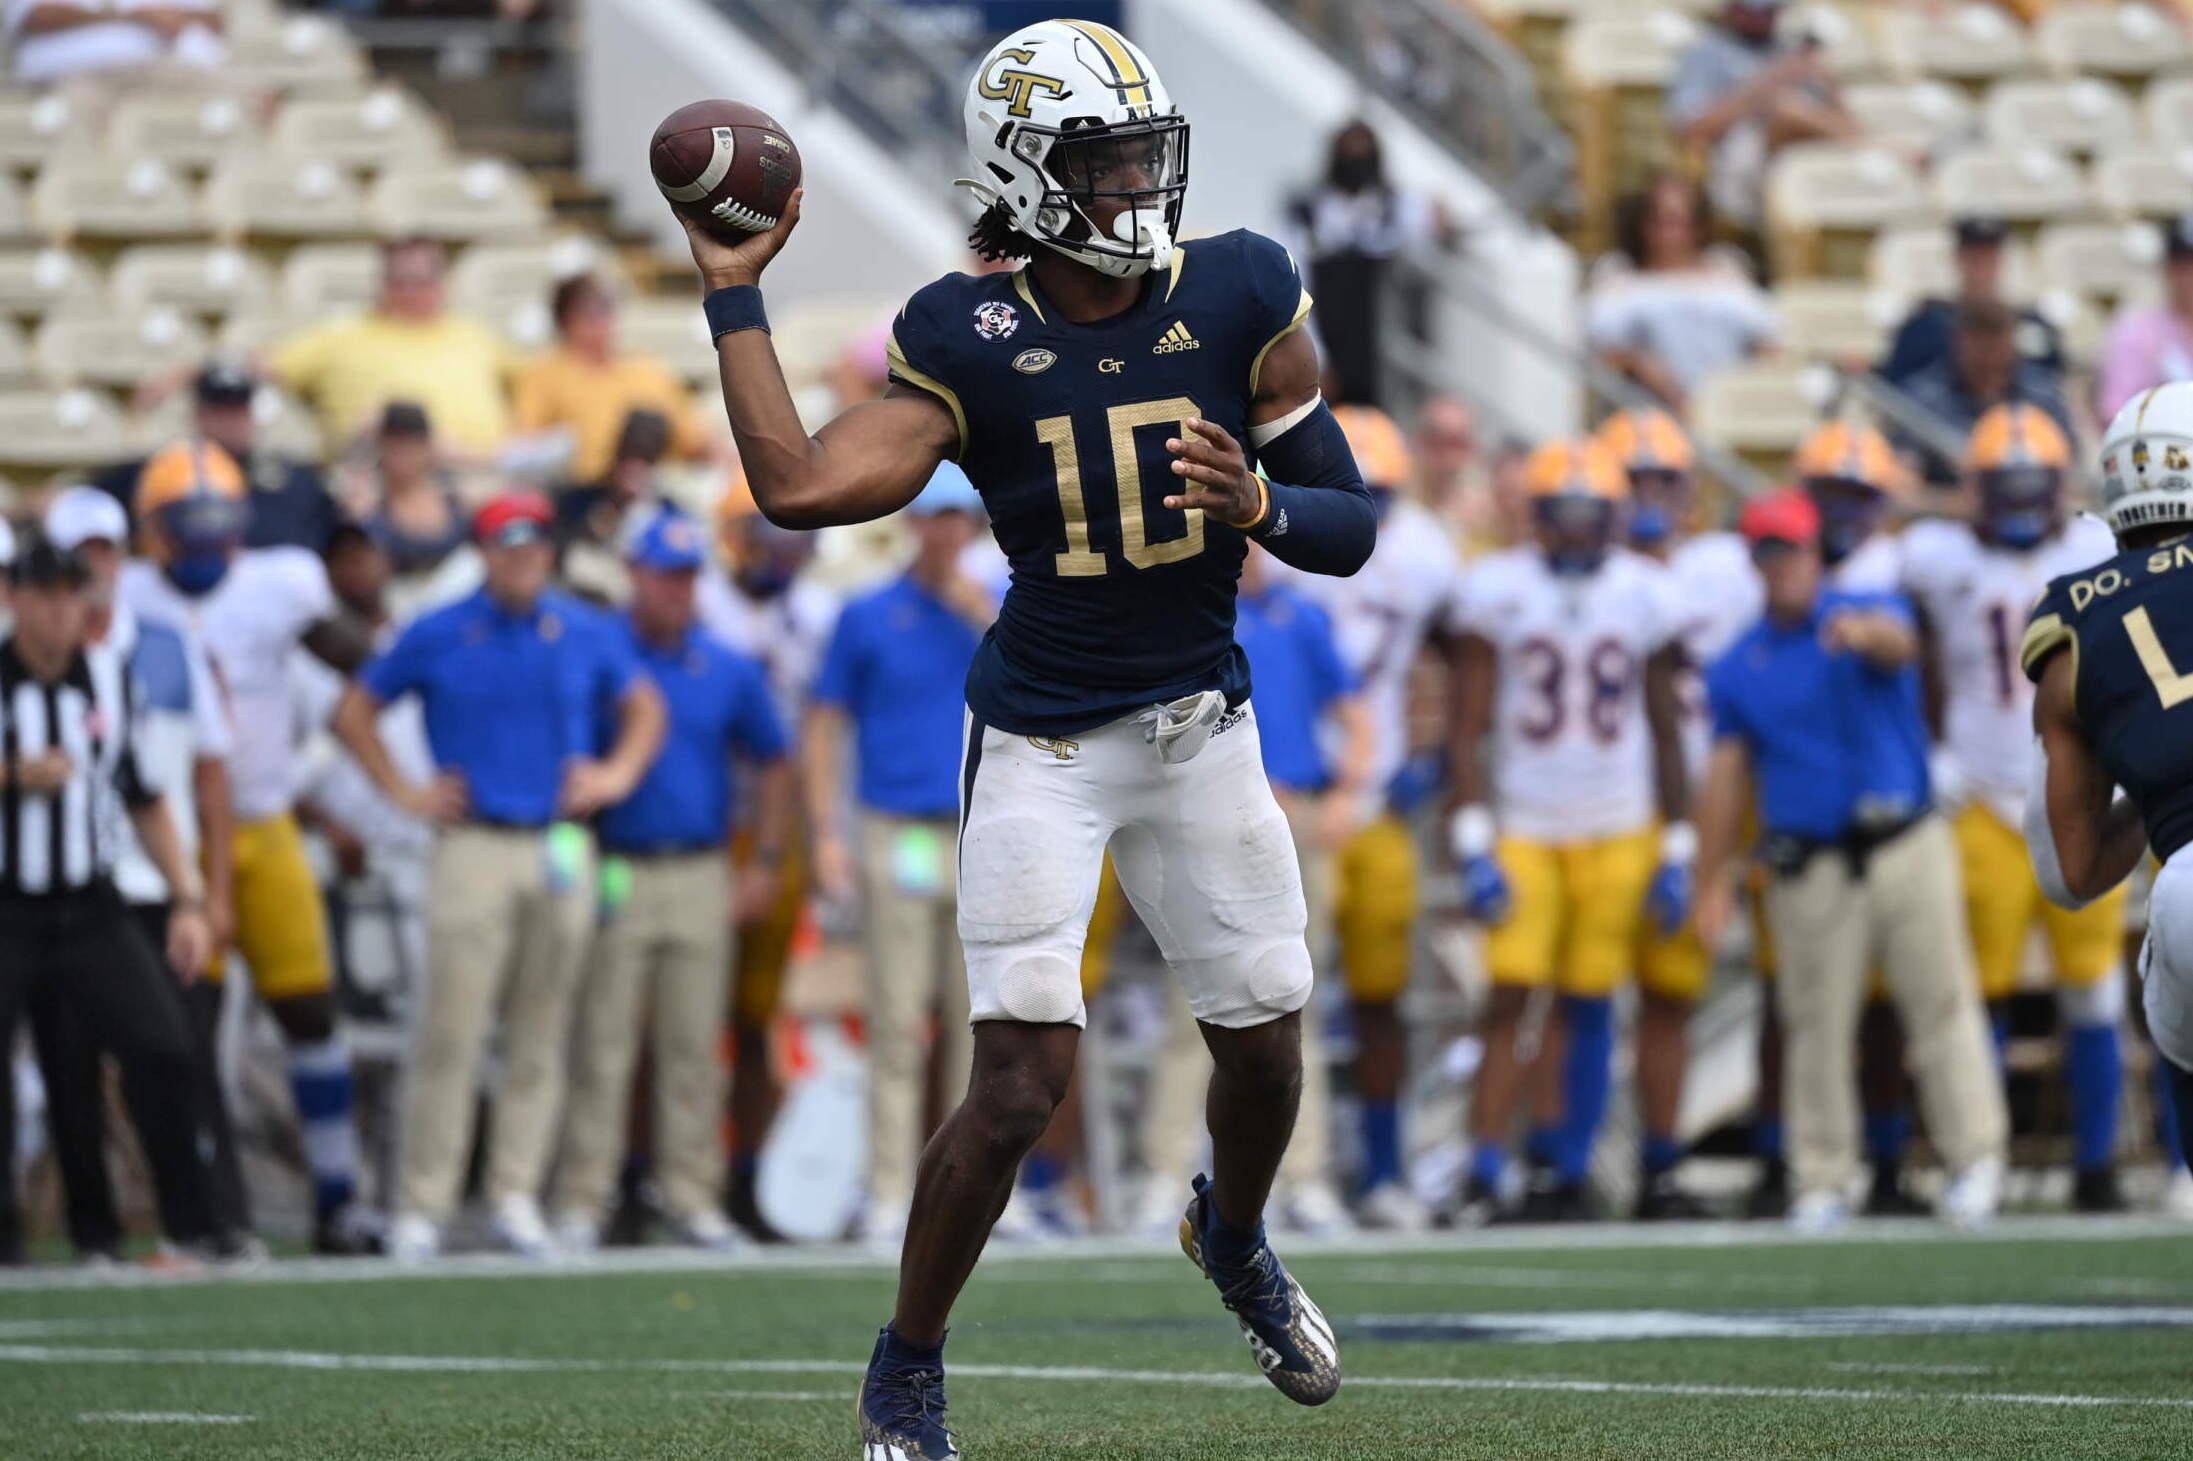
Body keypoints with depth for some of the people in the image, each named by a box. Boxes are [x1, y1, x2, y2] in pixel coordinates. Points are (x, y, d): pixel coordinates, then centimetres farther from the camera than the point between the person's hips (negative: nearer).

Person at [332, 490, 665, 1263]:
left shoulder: (587, 635, 11)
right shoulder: (436, 637, 3)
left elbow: (643, 707, 24)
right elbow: (354, 712, 12)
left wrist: (617, 775, 8)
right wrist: (402, 792, 4)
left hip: (562, 846, 3)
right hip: (474, 846, -3)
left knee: (540, 1037, 3)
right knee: (450, 1033, -9)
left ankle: (516, 1198, 9)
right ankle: (422, 1206, -7)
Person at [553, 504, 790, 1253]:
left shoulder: (729, 672, 9)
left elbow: (773, 764, 19)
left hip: (702, 876, 3)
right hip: (616, 875, -3)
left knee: (694, 1047, 5)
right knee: (601, 1045, -5)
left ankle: (691, 1194, 10)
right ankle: (581, 1200, -3)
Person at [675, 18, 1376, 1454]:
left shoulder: (1239, 298, -8)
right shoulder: (969, 340, -12)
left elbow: (1352, 526, -3)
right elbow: (800, 487, -22)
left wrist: (1257, 501, -24)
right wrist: (734, 292, -18)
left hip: (1203, 728, 3)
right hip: (1043, 744, -3)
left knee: (1265, 1041, 13)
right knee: (1022, 1080, -13)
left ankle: (1235, 1236, 49)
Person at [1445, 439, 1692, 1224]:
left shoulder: (1644, 594, 2)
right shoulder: (1498, 591, -4)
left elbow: (1666, 733, 8)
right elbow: (1468, 729, -3)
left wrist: (1676, 851, 5)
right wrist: (1474, 846, -10)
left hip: (1617, 835, 2)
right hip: (1522, 829, -2)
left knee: (1589, 1008, 5)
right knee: (1508, 999, -9)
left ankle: (1571, 1174, 13)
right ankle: (1484, 1177, -10)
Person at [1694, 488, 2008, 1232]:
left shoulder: (1872, 612, 1)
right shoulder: (1737, 668, 9)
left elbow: (1900, 645, -25)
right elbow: (1726, 779, 10)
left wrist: (1863, 634, -50)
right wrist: (1712, 884, 6)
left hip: (1906, 846, -2)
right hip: (1808, 867, 2)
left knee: (1942, 1002, -2)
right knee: (1817, 1027, 3)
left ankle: (1975, 1159, 4)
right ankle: (1822, 1180, 10)